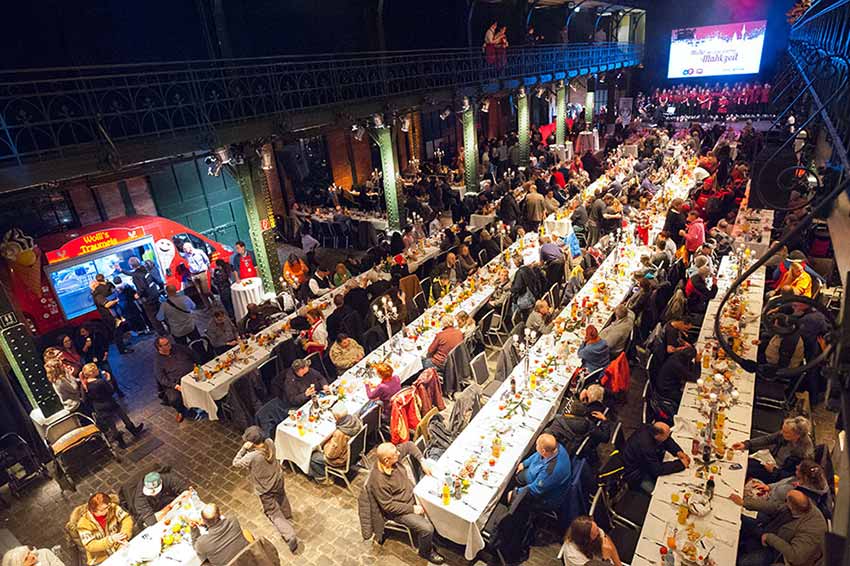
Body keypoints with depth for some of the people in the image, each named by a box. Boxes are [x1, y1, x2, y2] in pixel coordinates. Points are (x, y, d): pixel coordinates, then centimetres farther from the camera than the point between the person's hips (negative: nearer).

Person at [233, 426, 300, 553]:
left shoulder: (251, 457, -38)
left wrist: (244, 448, -26)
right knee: (282, 498, 36)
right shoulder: (270, 442, -23)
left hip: (265, 489, -6)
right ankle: (287, 516, 63)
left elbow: (235, 463, -19)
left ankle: (290, 537, 12)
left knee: (274, 514, 14)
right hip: (278, 479, 6)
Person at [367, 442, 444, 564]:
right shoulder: (379, 480, -35)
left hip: (411, 493, 8)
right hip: (398, 510, -7)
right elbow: (388, 506, -25)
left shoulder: (392, 457, -17)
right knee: (427, 528, -17)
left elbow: (408, 446, -1)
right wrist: (412, 508, -21)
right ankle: (426, 552, 15)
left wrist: (422, 462, -11)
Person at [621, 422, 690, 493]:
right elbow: (657, 470, -29)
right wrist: (680, 464, -23)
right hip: (634, 473, -9)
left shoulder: (652, 428, -17)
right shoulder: (646, 445, -39)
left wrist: (678, 452, -12)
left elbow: (668, 440, 4)